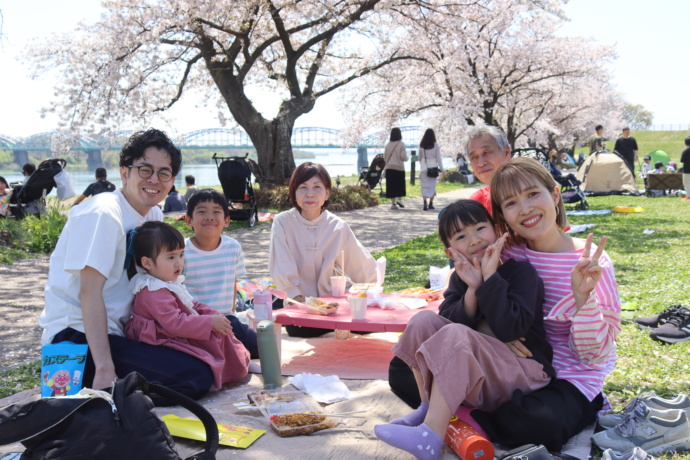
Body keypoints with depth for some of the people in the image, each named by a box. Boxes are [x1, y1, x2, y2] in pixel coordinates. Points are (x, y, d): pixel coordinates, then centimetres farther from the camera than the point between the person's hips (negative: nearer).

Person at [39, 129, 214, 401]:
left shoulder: (153, 215, 11)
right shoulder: (103, 214, -15)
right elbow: (90, 292, -22)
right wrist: (105, 369, -28)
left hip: (115, 332, 9)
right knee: (197, 376, -21)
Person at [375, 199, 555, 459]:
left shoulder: (521, 272, -9)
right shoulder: (462, 277, 8)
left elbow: (509, 331, -23)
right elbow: (448, 320, -9)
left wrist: (490, 277, -22)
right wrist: (473, 288, -22)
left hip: (525, 369, -6)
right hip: (472, 370, 6)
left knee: (455, 335, -31)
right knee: (423, 320, -9)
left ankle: (431, 435, -36)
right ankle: (427, 408, -7)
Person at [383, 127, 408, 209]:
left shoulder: (388, 144, 5)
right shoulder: (401, 144, -6)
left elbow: (384, 157, 7)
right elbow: (403, 156, -11)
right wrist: (406, 158, 10)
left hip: (389, 168, 3)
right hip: (399, 167, -3)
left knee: (391, 185, 5)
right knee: (400, 184, 11)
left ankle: (393, 203, 4)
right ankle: (399, 199, -4)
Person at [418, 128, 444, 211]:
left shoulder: (421, 146, 1)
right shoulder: (435, 145, -6)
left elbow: (420, 157, 10)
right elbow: (438, 158, -5)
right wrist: (441, 168, 0)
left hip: (424, 167, 1)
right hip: (433, 167, -1)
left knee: (424, 186, 1)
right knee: (432, 185, 10)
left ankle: (425, 204, -12)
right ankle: (431, 204, 14)